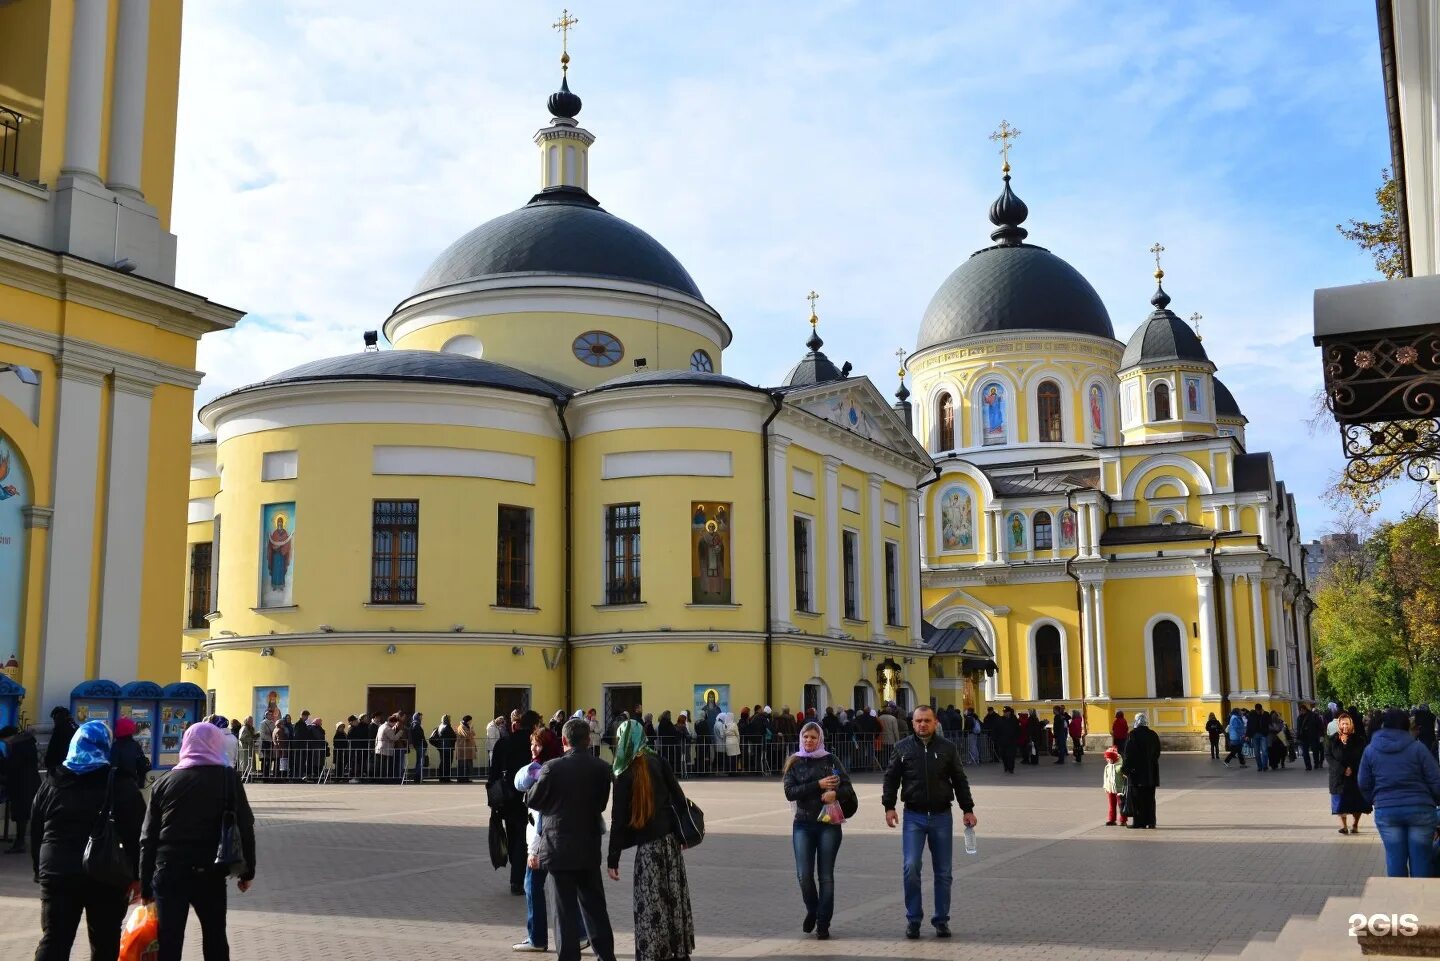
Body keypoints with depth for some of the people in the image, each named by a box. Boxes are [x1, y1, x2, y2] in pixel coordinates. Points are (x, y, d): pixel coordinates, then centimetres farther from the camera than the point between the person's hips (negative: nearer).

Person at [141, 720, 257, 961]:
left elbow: (148, 838, 4)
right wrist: (248, 871, 7)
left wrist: (145, 884, 8)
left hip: (169, 871, 1)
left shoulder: (165, 781, 6)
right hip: (209, 872, -1)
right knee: (215, 938, 15)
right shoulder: (228, 778, 0)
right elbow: (245, 828, -2)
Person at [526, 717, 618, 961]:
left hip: (559, 848, -4)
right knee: (594, 904, 16)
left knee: (566, 907, 3)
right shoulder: (602, 769, -4)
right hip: (590, 847, 4)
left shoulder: (552, 768, -15)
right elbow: (602, 803, 6)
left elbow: (532, 801, -4)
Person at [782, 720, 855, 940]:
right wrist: (818, 785, -15)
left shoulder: (830, 760, 5)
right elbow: (790, 792, -6)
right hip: (803, 825, 1)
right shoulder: (794, 763, 7)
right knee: (804, 874, -6)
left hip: (829, 824, -1)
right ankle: (812, 911, 22)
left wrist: (835, 793, -21)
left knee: (826, 876, 1)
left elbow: (847, 787, 1)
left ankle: (823, 923, 12)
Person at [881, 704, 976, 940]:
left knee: (943, 872, 6)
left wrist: (968, 809, 5)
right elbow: (891, 778, 5)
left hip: (941, 816, 1)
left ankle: (941, 920, 18)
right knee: (911, 867, -10)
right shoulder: (902, 748, 2)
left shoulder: (947, 748, 4)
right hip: (914, 816, -1)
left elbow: (959, 780, 9)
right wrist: (889, 806, -4)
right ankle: (913, 919, 3)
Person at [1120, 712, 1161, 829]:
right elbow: (1157, 753, 13)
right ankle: (1150, 821, 13)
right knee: (1150, 798, 11)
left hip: (1136, 771, -5)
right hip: (1151, 772, 5)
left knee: (1137, 799, 1)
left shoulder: (1133, 735, -12)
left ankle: (1139, 822, 2)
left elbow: (1128, 754, -13)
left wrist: (1124, 769, -5)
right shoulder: (1153, 735, 5)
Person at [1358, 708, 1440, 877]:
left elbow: (1364, 784, 8)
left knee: (1395, 857, 8)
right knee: (1421, 857, 7)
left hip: (1386, 811, 2)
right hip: (1420, 809, -1)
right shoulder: (1418, 747, -3)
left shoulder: (1370, 750, 4)